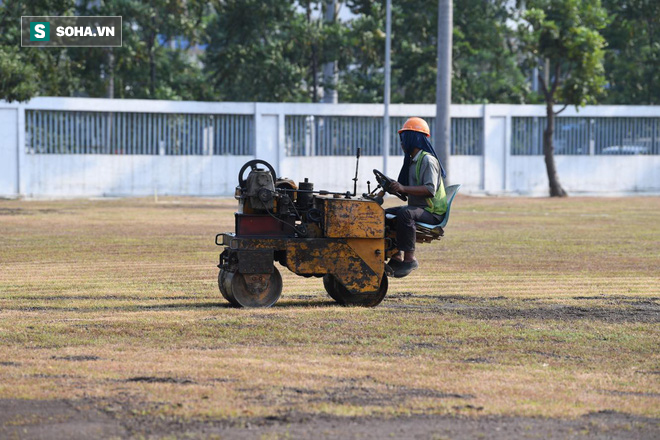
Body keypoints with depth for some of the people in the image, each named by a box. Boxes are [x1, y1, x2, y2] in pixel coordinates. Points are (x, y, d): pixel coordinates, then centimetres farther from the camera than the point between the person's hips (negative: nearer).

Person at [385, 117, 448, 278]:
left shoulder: (428, 160, -13)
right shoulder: (412, 160, 19)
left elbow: (430, 189, -25)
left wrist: (404, 188, -29)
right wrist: (394, 187, 7)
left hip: (432, 212, -10)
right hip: (417, 208, 10)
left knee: (405, 214, -36)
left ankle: (409, 258, -36)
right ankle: (396, 256, 0)